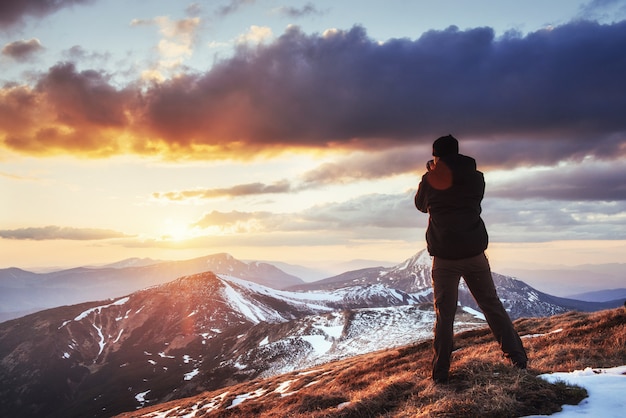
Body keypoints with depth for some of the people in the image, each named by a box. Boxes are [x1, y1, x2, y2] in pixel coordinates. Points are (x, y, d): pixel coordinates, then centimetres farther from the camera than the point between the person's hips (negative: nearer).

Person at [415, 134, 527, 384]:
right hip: (474, 252, 1)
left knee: (444, 314, 5)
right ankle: (518, 358, 15)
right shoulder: (476, 177, 1)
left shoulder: (429, 181, -3)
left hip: (444, 256, -1)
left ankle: (440, 373, 4)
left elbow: (421, 205, 16)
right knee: (492, 306, 13)